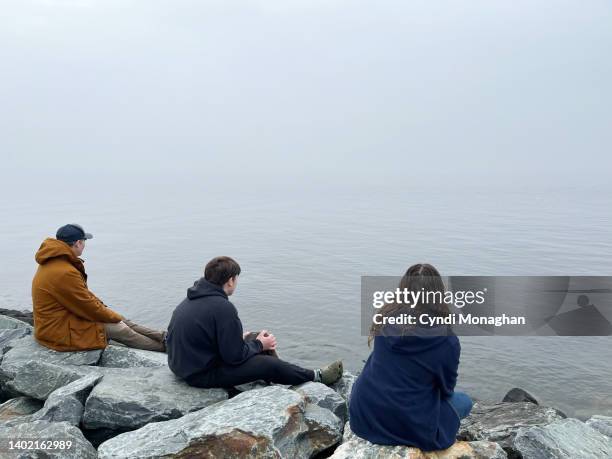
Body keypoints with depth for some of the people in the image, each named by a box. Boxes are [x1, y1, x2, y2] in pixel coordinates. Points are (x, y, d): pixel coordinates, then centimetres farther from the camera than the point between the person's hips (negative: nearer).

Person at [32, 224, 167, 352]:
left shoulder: (54, 262, 4)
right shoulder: (64, 273, -29)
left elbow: (83, 293, 13)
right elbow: (89, 307, -21)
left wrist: (102, 306, 6)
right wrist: (115, 317, -6)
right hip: (59, 331, -10)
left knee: (120, 320, 6)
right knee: (120, 329, -8)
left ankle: (163, 337, 9)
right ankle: (164, 346, 4)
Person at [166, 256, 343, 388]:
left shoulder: (192, 299, 3)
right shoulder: (223, 308, -27)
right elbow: (235, 356, -22)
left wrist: (238, 338, 17)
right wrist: (259, 345, -5)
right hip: (202, 375, -9)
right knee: (270, 365, -4)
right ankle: (316, 376, 17)